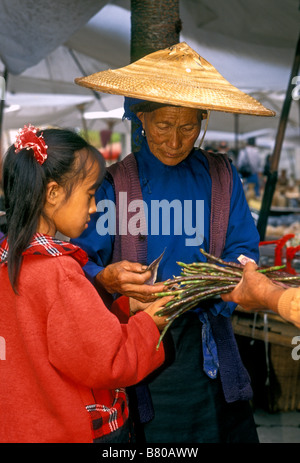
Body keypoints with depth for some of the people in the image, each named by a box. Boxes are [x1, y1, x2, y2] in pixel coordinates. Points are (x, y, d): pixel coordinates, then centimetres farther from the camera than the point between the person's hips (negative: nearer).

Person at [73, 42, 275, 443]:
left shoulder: (221, 177, 3)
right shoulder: (114, 184, -3)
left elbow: (243, 249, 1)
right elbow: (79, 261, -8)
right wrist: (106, 278, -29)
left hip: (207, 344, 2)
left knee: (231, 431, 9)